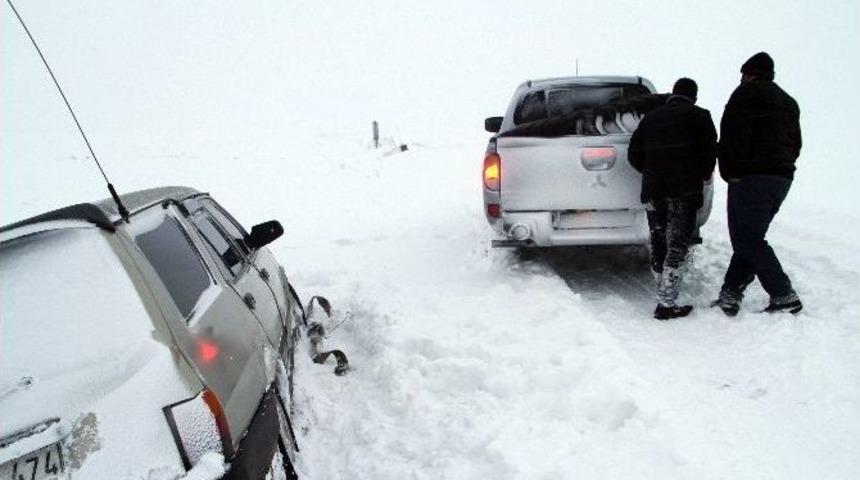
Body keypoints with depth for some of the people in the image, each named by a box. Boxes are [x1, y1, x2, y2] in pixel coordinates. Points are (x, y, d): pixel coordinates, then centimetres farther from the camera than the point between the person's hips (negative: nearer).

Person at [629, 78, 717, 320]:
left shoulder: (651, 117, 17)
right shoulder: (699, 116, 4)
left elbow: (634, 155, 14)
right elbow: (709, 151, -5)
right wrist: (704, 174, 13)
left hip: (653, 190, 4)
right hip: (685, 190, -4)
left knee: (658, 245, 12)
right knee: (677, 246, -3)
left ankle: (664, 298, 17)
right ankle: (667, 304, -7)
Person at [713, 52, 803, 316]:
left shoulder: (747, 93, -4)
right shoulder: (788, 102, 24)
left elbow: (734, 135, -16)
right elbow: (795, 145, 24)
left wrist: (730, 172, -12)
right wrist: (782, 168, 19)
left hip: (752, 178, -9)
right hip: (782, 178, 9)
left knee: (748, 241, -6)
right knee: (750, 239, 12)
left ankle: (784, 296, -7)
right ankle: (730, 294, 11)